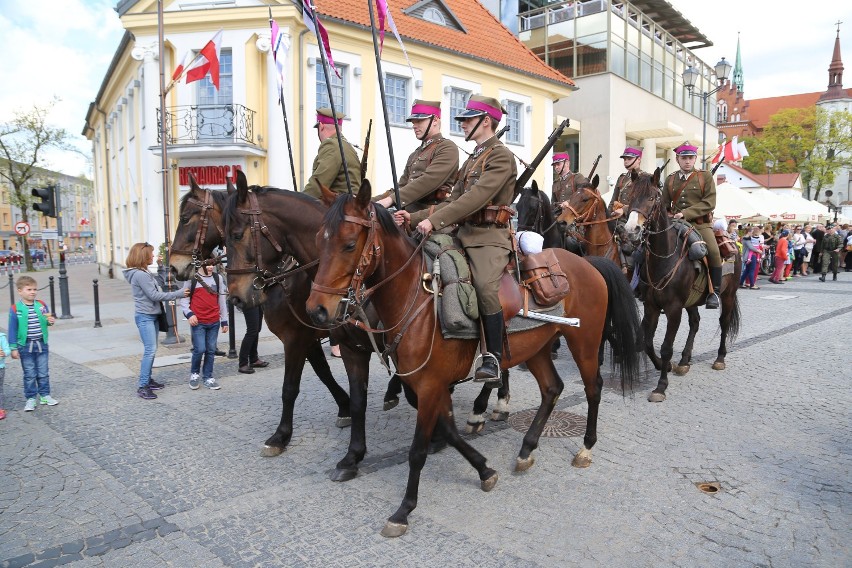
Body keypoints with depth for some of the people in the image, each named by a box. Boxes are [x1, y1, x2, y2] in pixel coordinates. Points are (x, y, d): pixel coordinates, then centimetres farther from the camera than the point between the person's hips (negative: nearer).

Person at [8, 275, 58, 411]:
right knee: (29, 374, 7)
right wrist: (13, 348, -6)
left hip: (41, 344, 2)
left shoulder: (42, 305, -2)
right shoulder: (15, 309, -9)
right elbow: (12, 330, -5)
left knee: (43, 373, 11)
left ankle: (45, 395, 23)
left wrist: (51, 321, -14)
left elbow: (46, 320, 11)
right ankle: (31, 398, 18)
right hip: (25, 346, -2)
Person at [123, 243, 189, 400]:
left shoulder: (145, 273, 15)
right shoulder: (140, 275, -16)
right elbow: (154, 295, -18)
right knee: (150, 350, -13)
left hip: (152, 316, 10)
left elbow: (156, 290, 18)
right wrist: (178, 294, -16)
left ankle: (148, 380, 21)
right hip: (145, 317, -10)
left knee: (151, 350, 13)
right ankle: (142, 386, -10)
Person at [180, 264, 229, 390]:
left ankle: (208, 377, 17)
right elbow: (184, 298, 0)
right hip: (197, 322, -3)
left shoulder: (217, 278, 9)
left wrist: (224, 320, 10)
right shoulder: (192, 278, -2)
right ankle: (194, 374, 17)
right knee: (199, 349, -6)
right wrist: (189, 314, -15)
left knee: (211, 350, 7)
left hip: (214, 322, 3)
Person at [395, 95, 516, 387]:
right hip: (465, 234, 9)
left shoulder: (501, 156, -6)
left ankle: (493, 360, -21)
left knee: (485, 287, -31)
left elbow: (476, 198, -20)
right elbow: (453, 201, 18)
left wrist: (435, 220, -26)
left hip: (489, 237, -9)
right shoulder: (472, 159, 23)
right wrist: (415, 217, 6)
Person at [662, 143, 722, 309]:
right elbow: (665, 205, 22)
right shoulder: (670, 180, 16)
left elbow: (709, 203, -5)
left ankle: (714, 291, -11)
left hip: (700, 224, -3)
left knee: (713, 251, -26)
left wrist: (685, 213, -15)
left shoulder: (706, 177, 7)